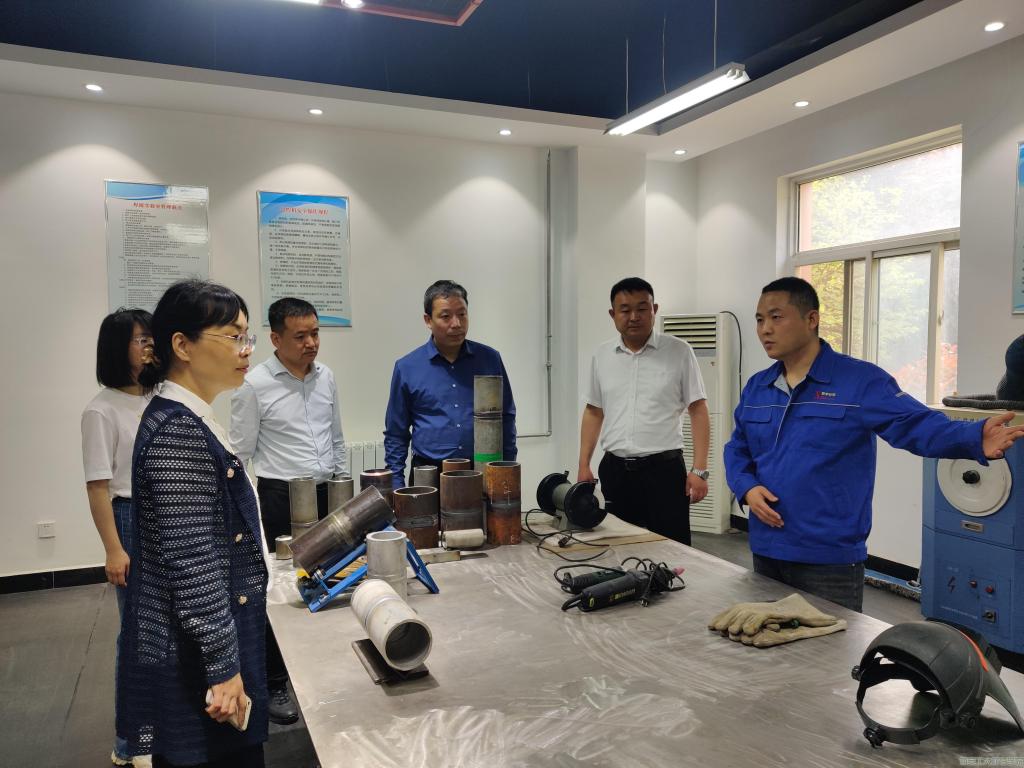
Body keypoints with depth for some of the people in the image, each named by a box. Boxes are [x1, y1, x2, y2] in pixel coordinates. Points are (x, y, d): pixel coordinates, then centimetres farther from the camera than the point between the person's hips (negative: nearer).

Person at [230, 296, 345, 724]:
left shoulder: (326, 377, 5)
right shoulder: (255, 384, -10)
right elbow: (240, 453, -6)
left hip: (326, 495, 5)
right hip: (280, 498, -5)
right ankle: (274, 686, 22)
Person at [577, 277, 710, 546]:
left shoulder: (679, 351, -3)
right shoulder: (601, 355, 7)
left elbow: (698, 411, -3)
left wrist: (699, 470, -9)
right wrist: (583, 466, 9)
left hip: (664, 468, -3)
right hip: (614, 470, 3)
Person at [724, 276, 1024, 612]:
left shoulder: (860, 380, -9)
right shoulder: (756, 387, 8)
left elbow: (917, 425, -17)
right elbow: (737, 449, 15)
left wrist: (975, 439, -36)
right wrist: (746, 488, -4)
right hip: (766, 551, 6)